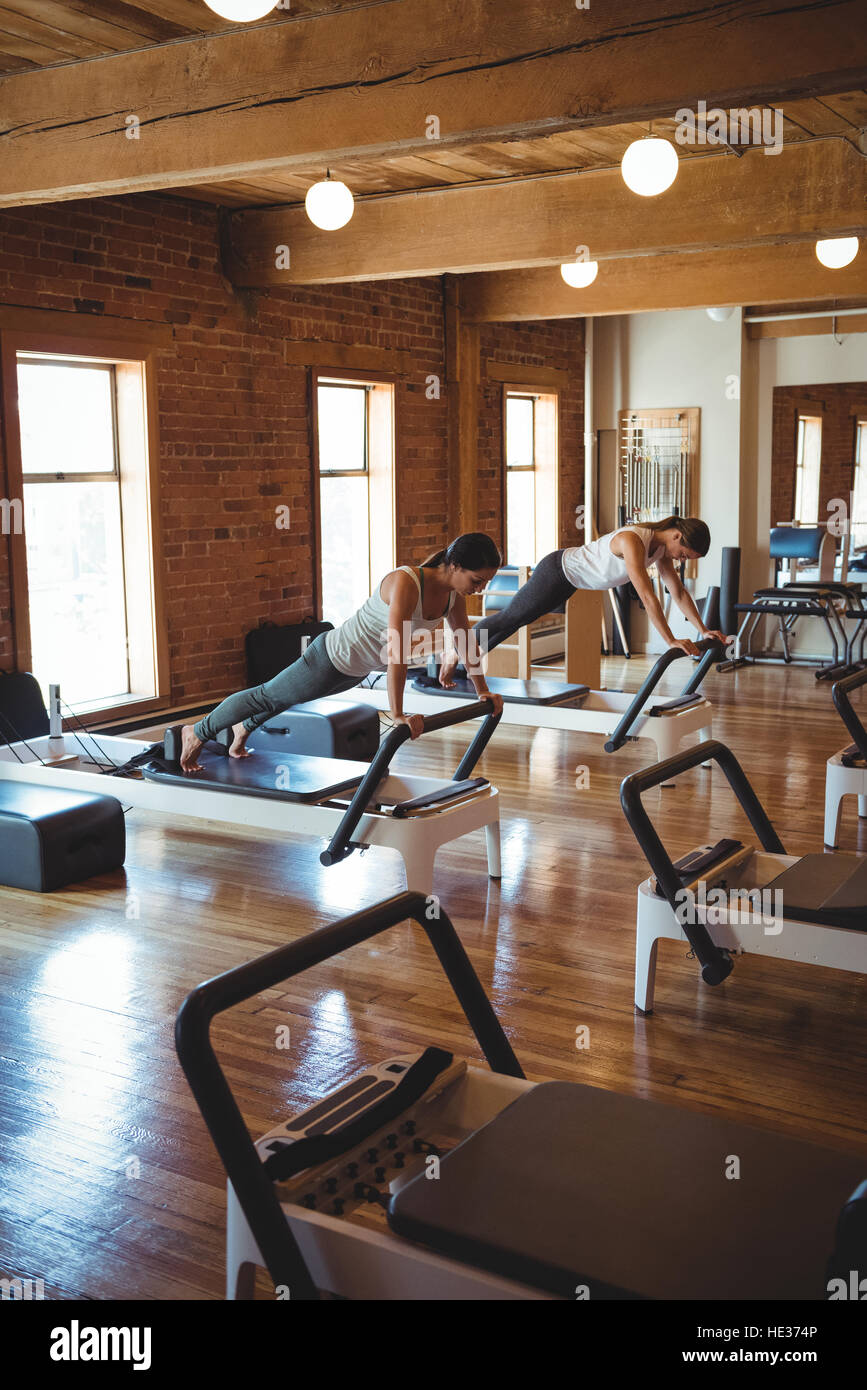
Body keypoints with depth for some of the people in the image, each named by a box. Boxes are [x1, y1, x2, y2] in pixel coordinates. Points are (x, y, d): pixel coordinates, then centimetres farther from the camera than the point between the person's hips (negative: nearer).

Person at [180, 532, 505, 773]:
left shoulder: (453, 593, -12)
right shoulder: (405, 583, -37)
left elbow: (466, 639, 3)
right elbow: (397, 650, -43)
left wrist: (483, 691, 6)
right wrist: (397, 714, -45)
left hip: (356, 670, 7)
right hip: (334, 657, -7)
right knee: (270, 696, 14)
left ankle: (243, 729, 58)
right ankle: (197, 733, 35)